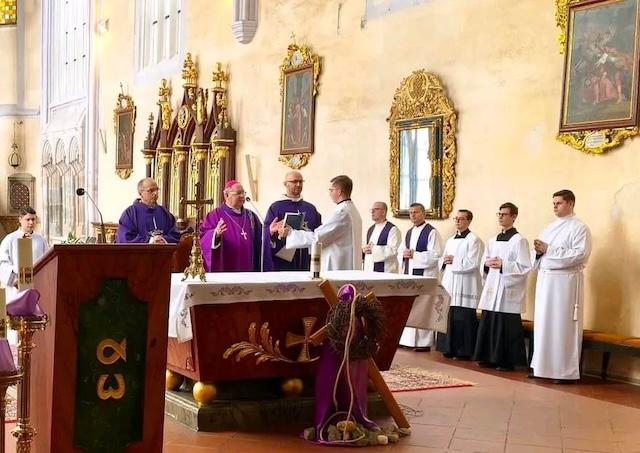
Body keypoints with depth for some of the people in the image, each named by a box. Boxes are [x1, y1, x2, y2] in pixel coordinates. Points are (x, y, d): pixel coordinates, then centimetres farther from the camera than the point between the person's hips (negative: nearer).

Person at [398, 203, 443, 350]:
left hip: (425, 274, -8)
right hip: (408, 273, 8)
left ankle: (424, 342, -1)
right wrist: (404, 254, -4)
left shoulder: (432, 232, -7)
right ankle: (406, 339, 16)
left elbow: (435, 255, -15)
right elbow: (400, 250, 20)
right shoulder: (409, 233, 17)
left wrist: (414, 255, -15)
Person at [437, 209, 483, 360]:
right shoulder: (450, 240, 18)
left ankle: (464, 351, 1)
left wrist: (454, 260, -9)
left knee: (463, 320, -6)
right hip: (449, 284, 7)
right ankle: (449, 349, 14)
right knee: (448, 317, 7)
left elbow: (472, 263, -15)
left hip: (465, 286, -7)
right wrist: (444, 261, 1)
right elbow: (442, 260, 23)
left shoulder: (473, 240, -5)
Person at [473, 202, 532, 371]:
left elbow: (525, 267, -12)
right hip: (492, 288, 7)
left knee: (507, 327, -4)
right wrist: (487, 263, -1)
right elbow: (484, 262, 22)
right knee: (488, 323, 8)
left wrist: (503, 265, -17)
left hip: (508, 290, -7)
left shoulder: (519, 240, -6)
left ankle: (508, 361, 4)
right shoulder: (492, 240, 15)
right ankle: (490, 358, 17)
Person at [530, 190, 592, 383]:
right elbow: (537, 254, 19)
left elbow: (580, 254, -17)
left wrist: (548, 250, -17)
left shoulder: (580, 228, -4)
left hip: (566, 281, -7)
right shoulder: (549, 228, 18)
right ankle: (542, 366, 13)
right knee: (543, 323, 6)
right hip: (545, 280, 7)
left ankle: (566, 371, 0)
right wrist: (538, 251, -6)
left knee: (563, 326, -6)